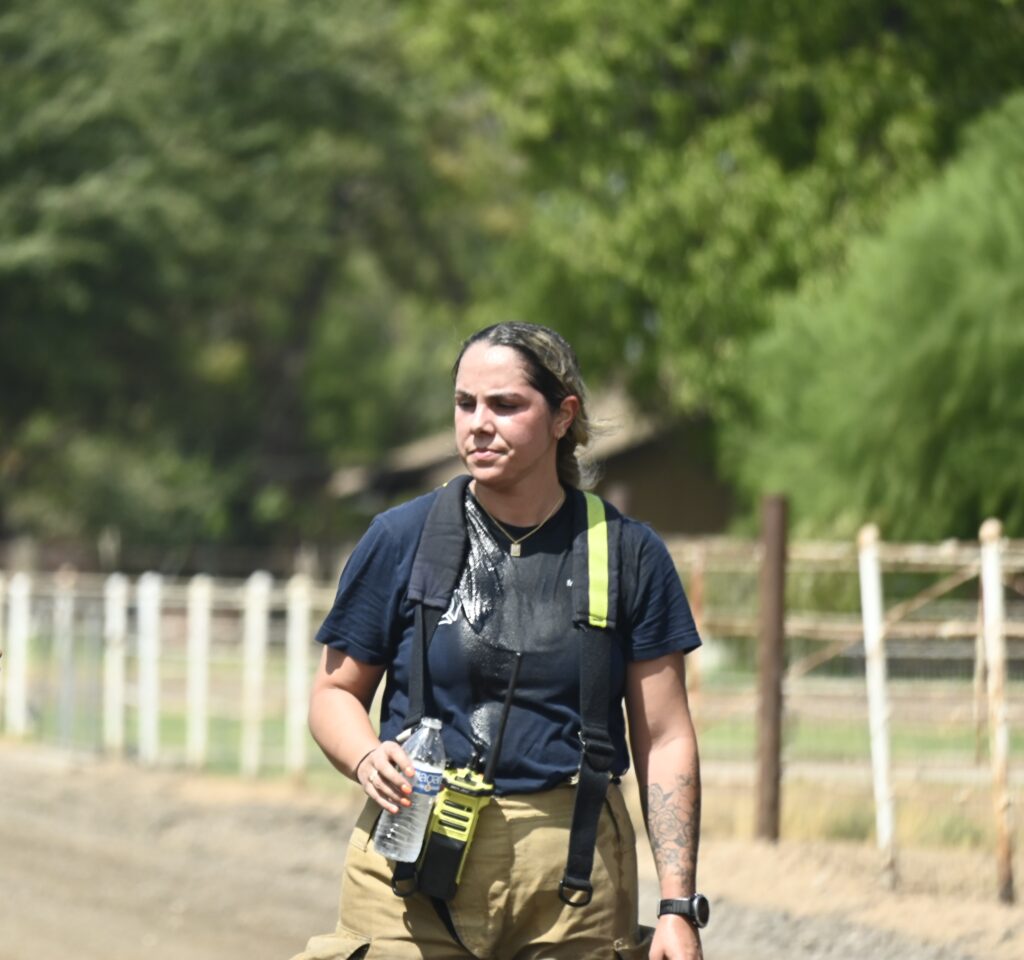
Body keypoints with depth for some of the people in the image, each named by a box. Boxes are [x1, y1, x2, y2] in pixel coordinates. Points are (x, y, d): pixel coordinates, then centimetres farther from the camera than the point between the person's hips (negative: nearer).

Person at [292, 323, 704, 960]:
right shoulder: (401, 538, 5)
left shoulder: (629, 554, 6)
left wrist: (677, 906, -1)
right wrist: (367, 759, -10)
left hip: (575, 874, 0)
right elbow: (336, 690, 13)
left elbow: (664, 739, 6)